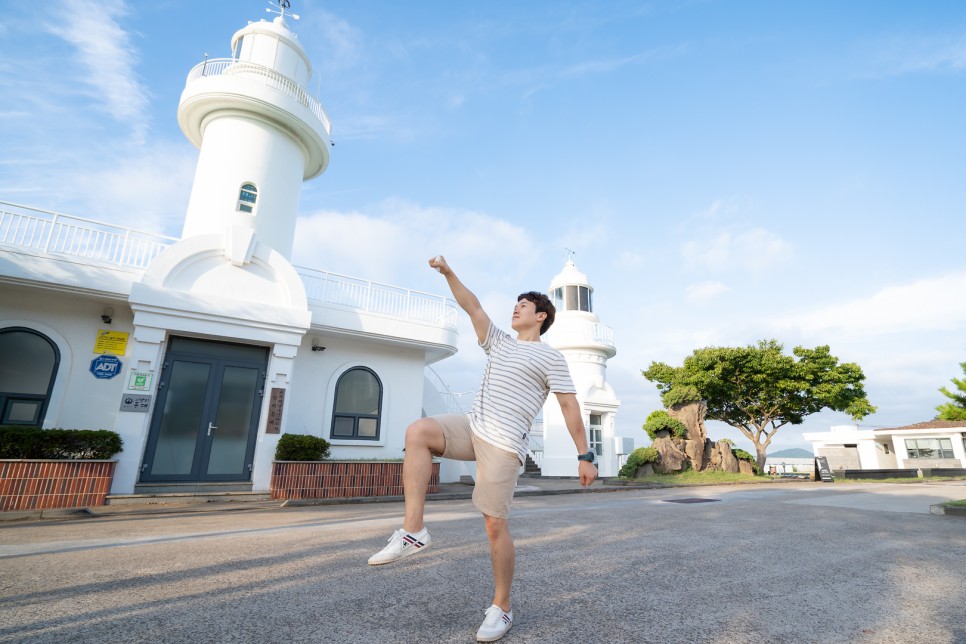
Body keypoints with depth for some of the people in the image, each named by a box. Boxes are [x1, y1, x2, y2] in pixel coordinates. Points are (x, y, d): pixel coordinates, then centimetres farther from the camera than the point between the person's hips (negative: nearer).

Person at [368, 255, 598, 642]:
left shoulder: (549, 357, 1)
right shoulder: (499, 343, 19)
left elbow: (569, 405, -4)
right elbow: (472, 306, 14)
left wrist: (584, 456, -8)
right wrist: (448, 273, 5)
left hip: (504, 444, -6)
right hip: (471, 428, 6)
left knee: (495, 525, -7)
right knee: (418, 432, -17)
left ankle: (501, 608, 14)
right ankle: (413, 531, -18)